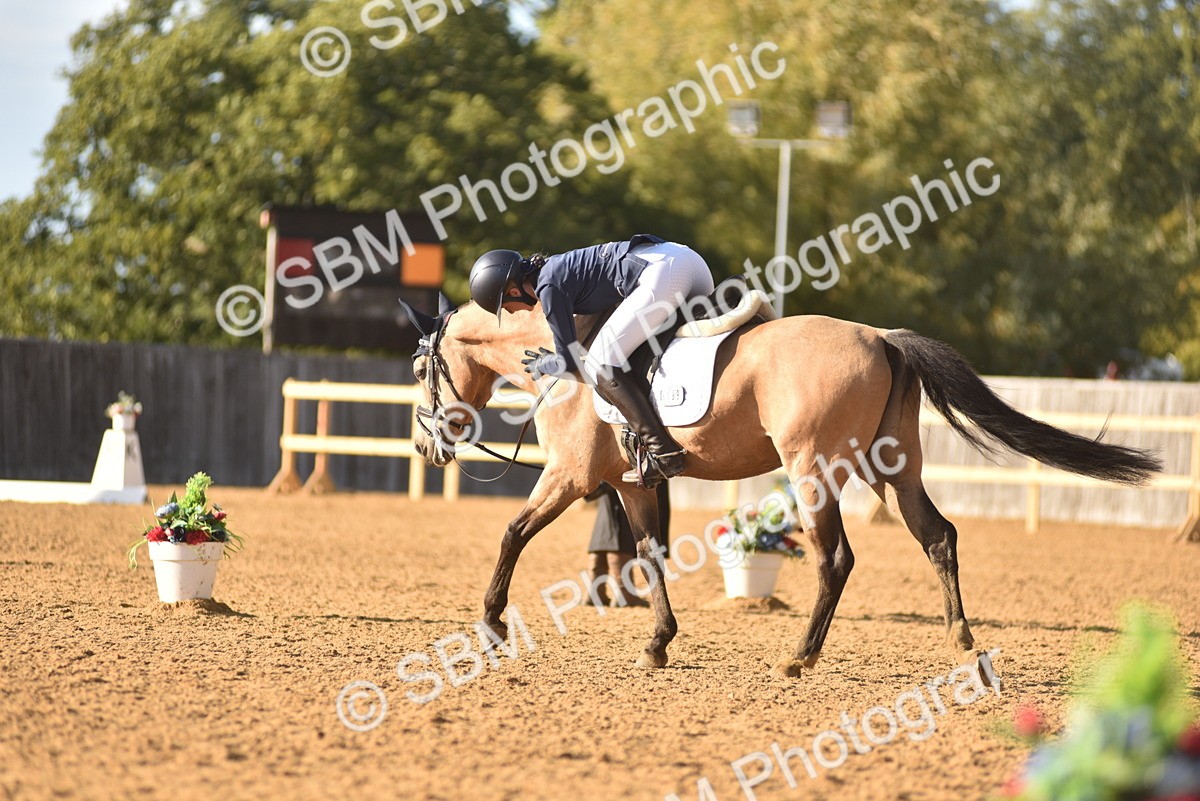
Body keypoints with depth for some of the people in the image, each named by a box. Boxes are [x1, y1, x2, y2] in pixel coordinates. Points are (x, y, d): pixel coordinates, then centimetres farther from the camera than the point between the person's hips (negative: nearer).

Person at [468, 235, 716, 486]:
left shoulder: (549, 287, -4)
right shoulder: (555, 267, 24)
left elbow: (570, 364, -2)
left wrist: (545, 366, 20)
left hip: (660, 274, -10)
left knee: (600, 366, -6)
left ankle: (662, 453, -13)